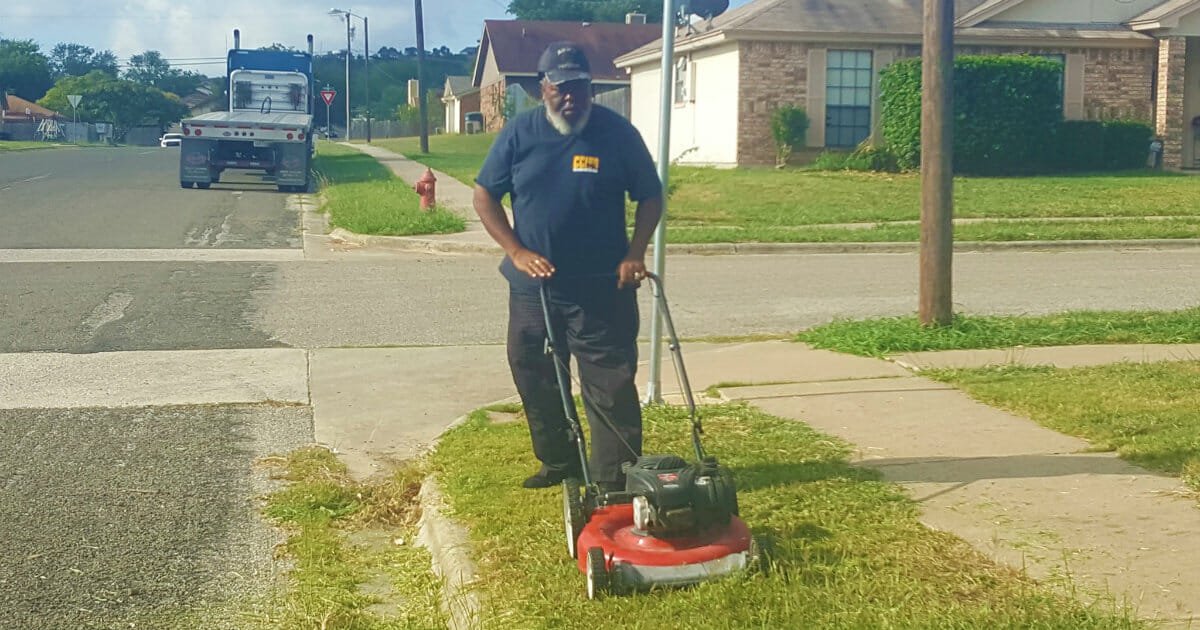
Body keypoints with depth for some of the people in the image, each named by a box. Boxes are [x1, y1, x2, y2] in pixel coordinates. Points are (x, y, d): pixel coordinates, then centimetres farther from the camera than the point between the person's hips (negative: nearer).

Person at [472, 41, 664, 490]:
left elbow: (650, 196, 2)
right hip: (533, 286, 3)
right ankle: (557, 462, 31)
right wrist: (517, 252, -10)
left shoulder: (618, 132, -5)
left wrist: (635, 254, -12)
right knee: (535, 380, 13)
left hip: (602, 289, -3)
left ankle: (614, 480, 6)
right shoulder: (519, 133, -2)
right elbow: (484, 196, 1)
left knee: (610, 386, -2)